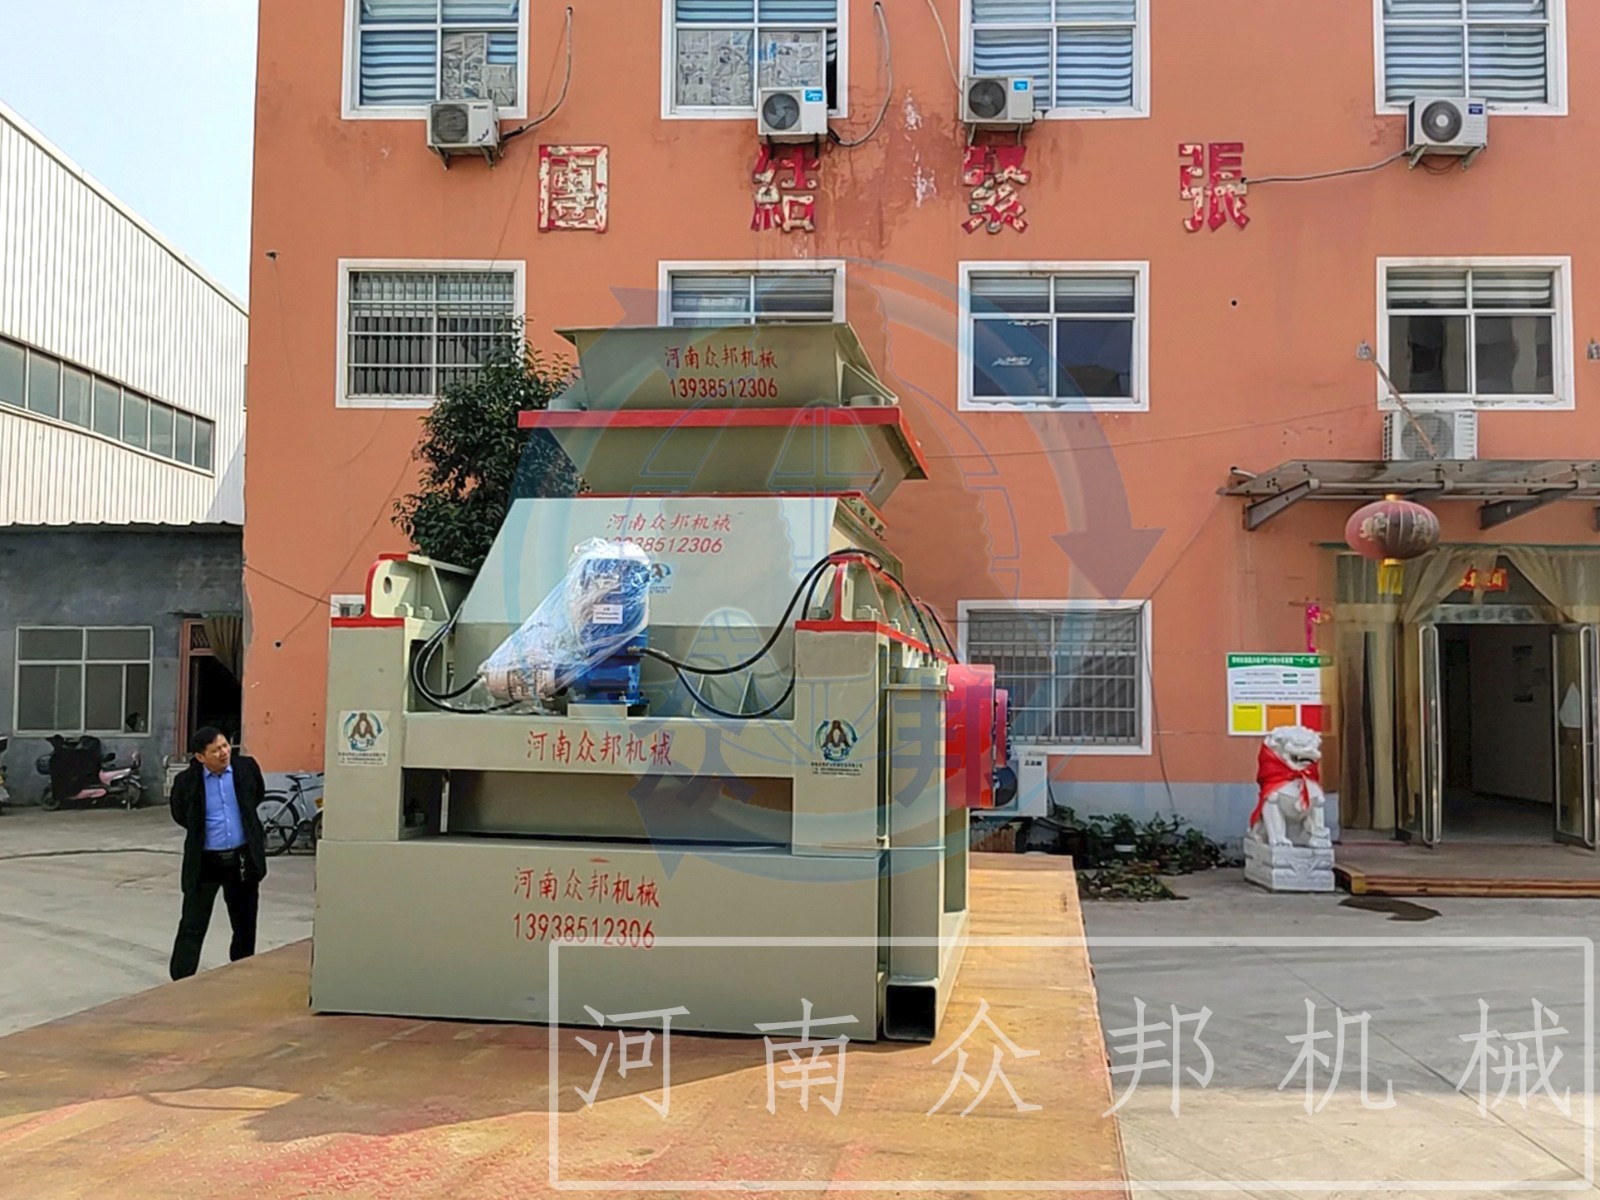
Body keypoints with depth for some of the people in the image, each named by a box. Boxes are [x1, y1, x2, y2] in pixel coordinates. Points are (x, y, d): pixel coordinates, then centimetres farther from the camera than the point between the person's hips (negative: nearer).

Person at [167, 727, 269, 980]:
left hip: (243, 858, 3)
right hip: (205, 862, -3)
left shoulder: (246, 767, -6)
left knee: (245, 925, 15)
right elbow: (180, 815, 7)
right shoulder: (187, 782, -13)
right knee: (192, 927, 0)